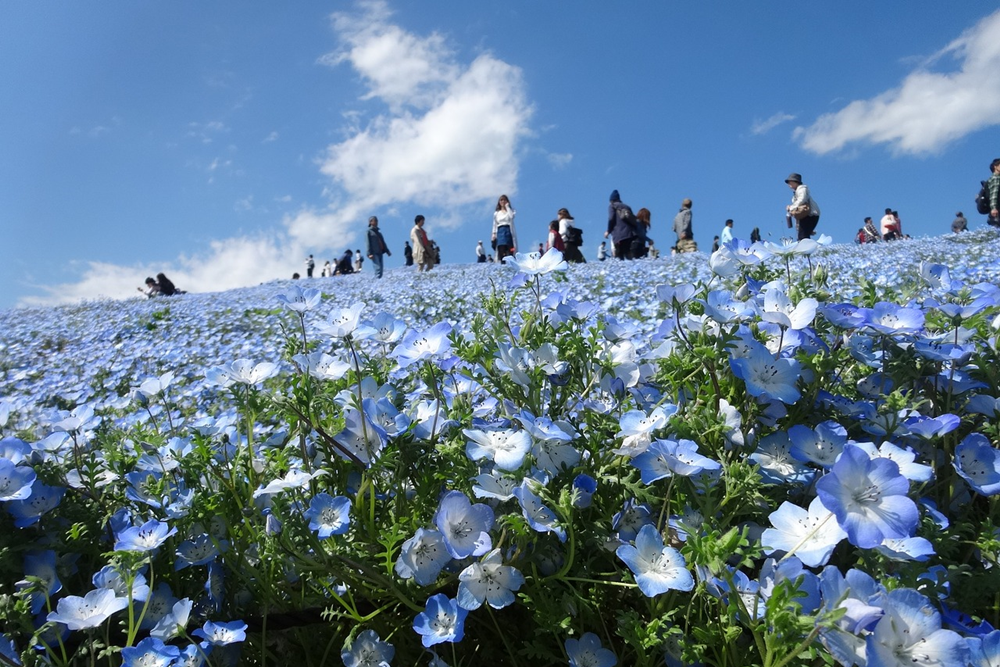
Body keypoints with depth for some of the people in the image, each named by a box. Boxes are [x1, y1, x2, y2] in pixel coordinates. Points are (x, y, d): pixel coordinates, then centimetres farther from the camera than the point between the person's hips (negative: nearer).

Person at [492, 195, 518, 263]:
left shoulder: (510, 210, 12)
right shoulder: (496, 213, 18)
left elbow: (511, 216, -11)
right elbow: (495, 225, 16)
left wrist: (507, 207, -3)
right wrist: (494, 234, 4)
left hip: (509, 232, -2)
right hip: (500, 233, 2)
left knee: (509, 252, -14)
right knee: (501, 252, -9)